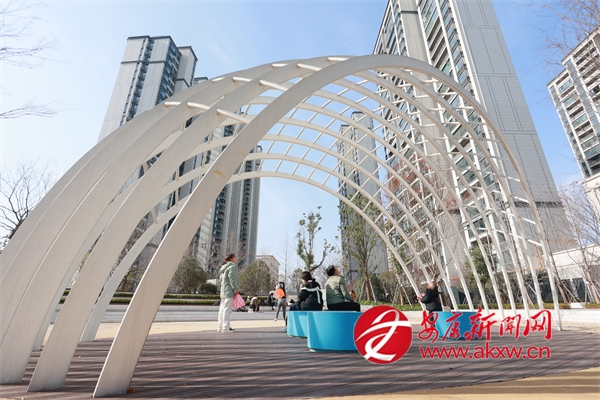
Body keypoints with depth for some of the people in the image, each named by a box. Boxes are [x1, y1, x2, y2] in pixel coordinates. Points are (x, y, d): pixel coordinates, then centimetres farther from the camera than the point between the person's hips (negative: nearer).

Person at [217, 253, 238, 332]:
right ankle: (226, 327, -7)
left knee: (222, 308, 12)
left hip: (223, 290, 10)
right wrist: (235, 288, -18)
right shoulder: (232, 266, -9)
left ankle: (220, 327, 18)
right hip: (229, 290, -10)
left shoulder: (224, 267, 20)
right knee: (227, 308, -8)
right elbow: (232, 278, -18)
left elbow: (220, 279, 21)